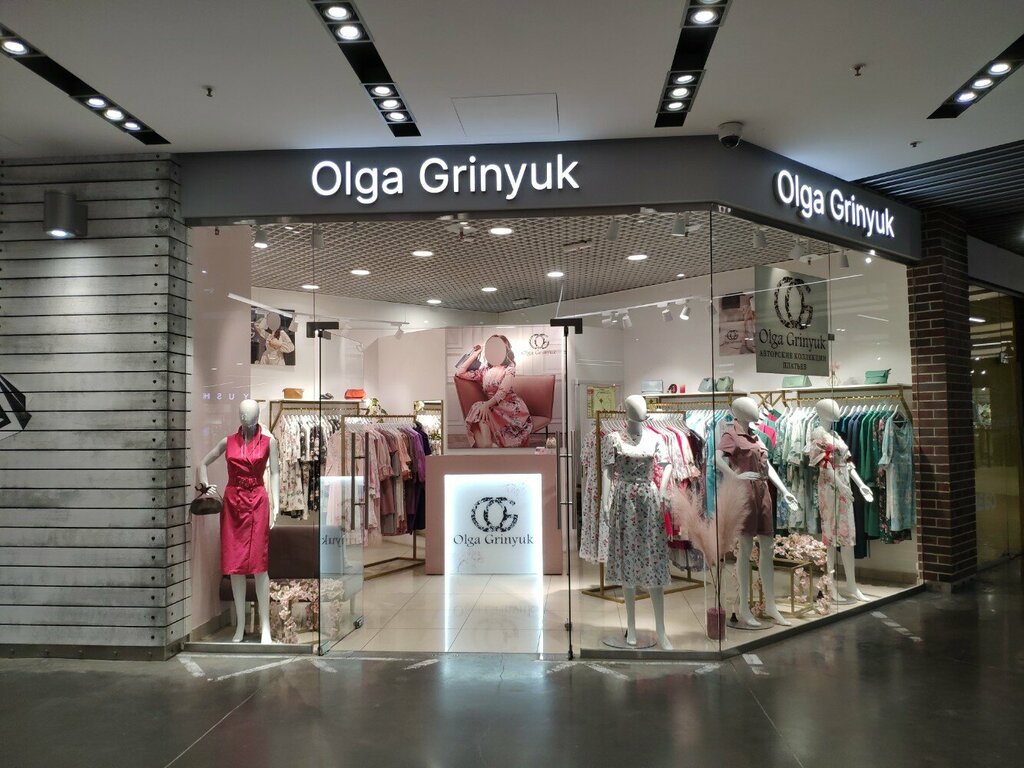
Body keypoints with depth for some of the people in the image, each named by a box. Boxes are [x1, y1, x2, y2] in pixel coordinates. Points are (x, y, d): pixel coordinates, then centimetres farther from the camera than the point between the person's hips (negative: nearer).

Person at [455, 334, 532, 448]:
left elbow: (503, 392, -15)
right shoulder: (485, 372, 17)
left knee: (479, 408, -30)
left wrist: (487, 404, -32)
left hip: (512, 407, -4)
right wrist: (475, 354, 15)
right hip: (494, 408, 4)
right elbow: (460, 373, 16)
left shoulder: (509, 369, 1)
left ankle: (486, 445, -43)